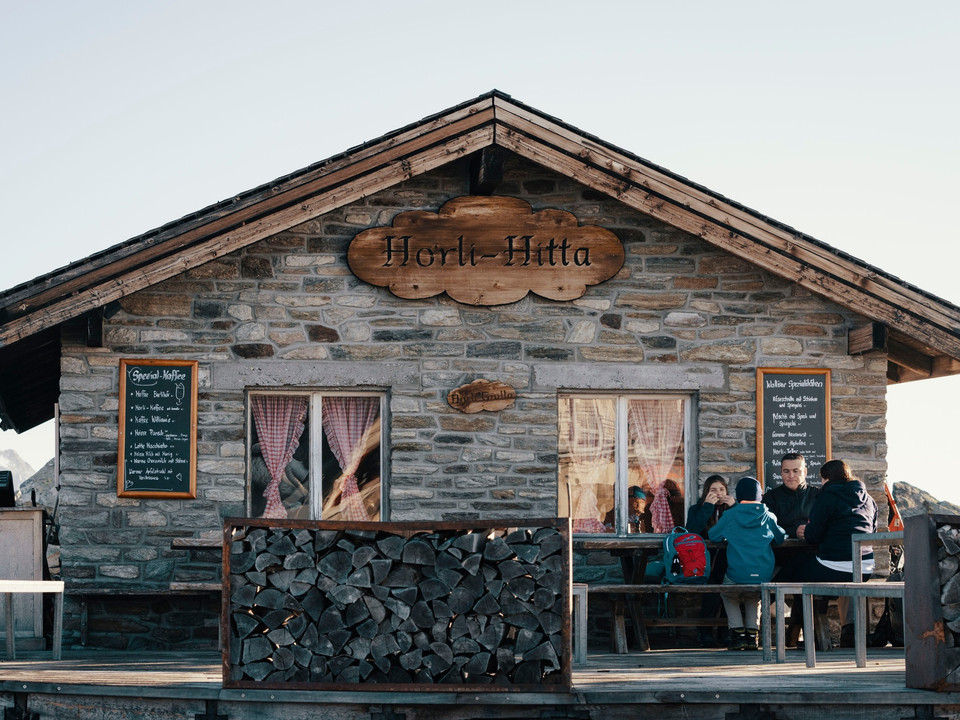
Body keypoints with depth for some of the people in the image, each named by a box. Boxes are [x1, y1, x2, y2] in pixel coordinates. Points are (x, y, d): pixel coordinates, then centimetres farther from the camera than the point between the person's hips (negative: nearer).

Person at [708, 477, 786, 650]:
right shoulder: (768, 516, 4)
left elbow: (713, 535, 12)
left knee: (728, 596, 30)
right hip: (763, 577, 2)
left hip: (737, 577, -2)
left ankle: (738, 634, 15)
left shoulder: (730, 515, -1)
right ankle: (752, 635, 20)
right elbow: (781, 537, 20)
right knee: (754, 598, 34)